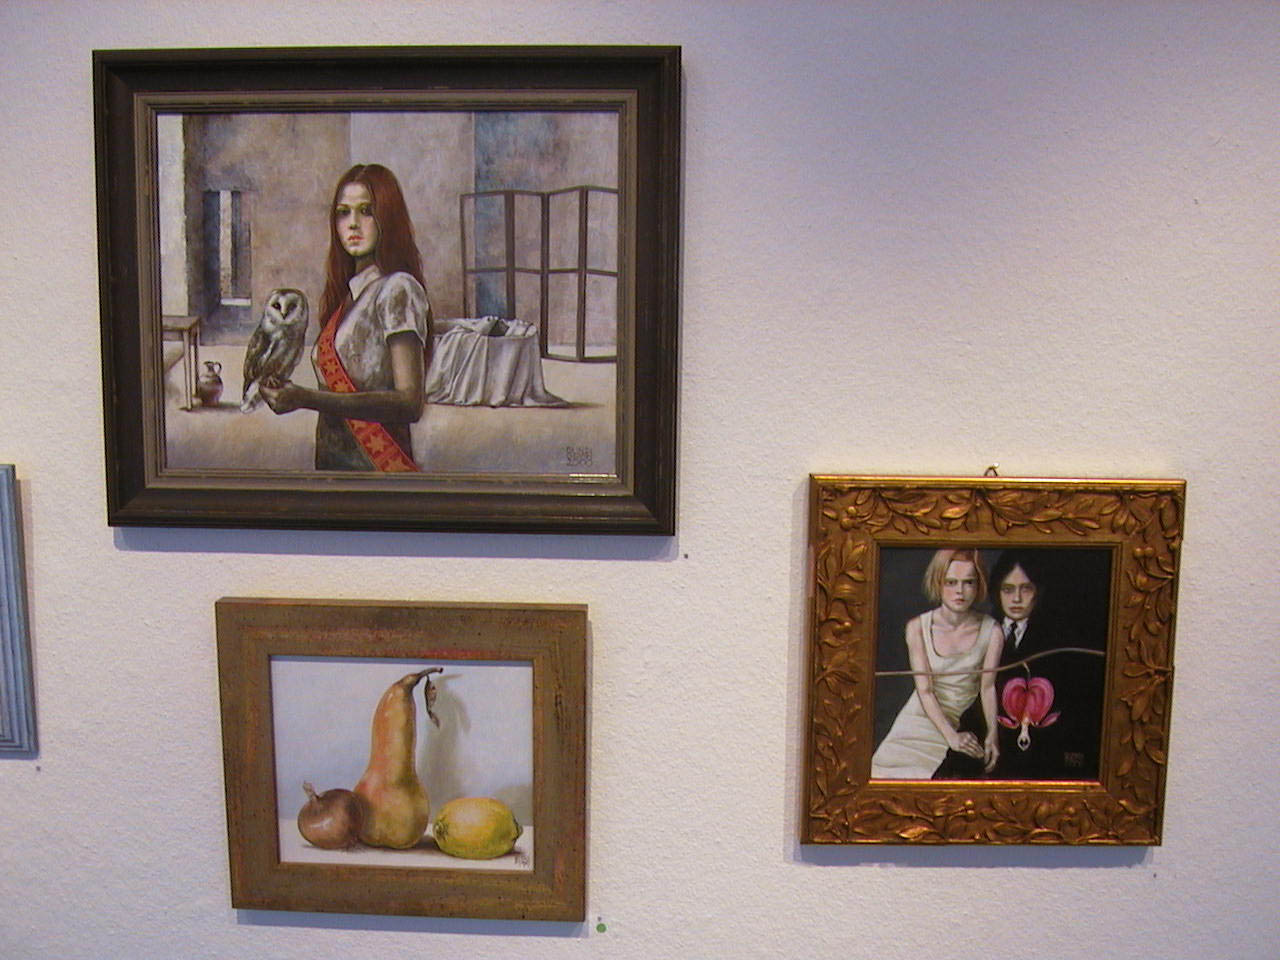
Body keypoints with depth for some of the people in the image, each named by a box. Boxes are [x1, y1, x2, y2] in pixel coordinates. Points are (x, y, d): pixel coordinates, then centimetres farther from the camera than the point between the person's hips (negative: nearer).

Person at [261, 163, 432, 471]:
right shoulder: (347, 292, 11)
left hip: (375, 461, -7)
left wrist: (308, 399, -25)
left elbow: (410, 402, -21)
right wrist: (289, 394, 1)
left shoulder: (398, 288, -11)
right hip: (331, 459, 7)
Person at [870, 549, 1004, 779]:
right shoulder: (917, 627, -6)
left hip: (966, 728, 0)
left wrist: (992, 733, -26)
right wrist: (951, 736, -22)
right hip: (920, 723, 0)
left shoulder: (991, 631, -6)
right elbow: (924, 689, -10)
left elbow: (988, 686, -9)